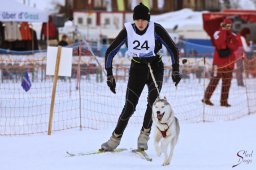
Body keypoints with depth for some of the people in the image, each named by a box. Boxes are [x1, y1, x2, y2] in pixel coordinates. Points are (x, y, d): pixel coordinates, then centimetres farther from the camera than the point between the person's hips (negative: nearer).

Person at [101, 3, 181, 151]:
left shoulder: (156, 29, -18)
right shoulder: (128, 30, -14)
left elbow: (172, 49, -11)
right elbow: (110, 52, -8)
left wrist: (175, 70, -17)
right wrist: (109, 75, -9)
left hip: (155, 68, -1)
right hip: (137, 68, 1)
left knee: (153, 100, -22)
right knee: (129, 106, -7)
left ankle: (144, 136, -9)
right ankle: (115, 139, 5)